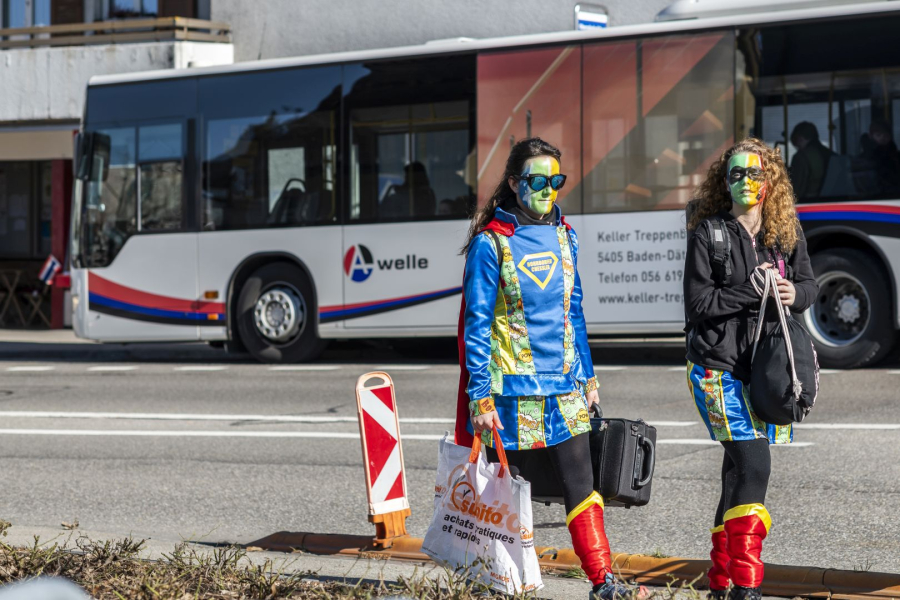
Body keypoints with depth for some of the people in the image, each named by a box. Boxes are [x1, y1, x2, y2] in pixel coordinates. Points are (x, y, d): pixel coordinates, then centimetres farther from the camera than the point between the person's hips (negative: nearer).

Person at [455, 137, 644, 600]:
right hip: (513, 388, -5)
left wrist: (587, 375, 15)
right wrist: (480, 396, -13)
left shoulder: (563, 236, 9)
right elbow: (477, 323, -9)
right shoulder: (490, 242, -9)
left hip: (563, 387, 5)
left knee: (580, 484, 0)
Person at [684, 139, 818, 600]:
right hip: (719, 366, -5)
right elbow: (698, 302, -11)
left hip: (765, 365, 5)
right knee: (753, 466, -16)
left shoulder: (787, 234, 8)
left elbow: (809, 283, 14)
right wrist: (753, 292, -17)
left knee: (738, 470, 12)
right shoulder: (707, 234, -5)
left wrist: (795, 293, -8)